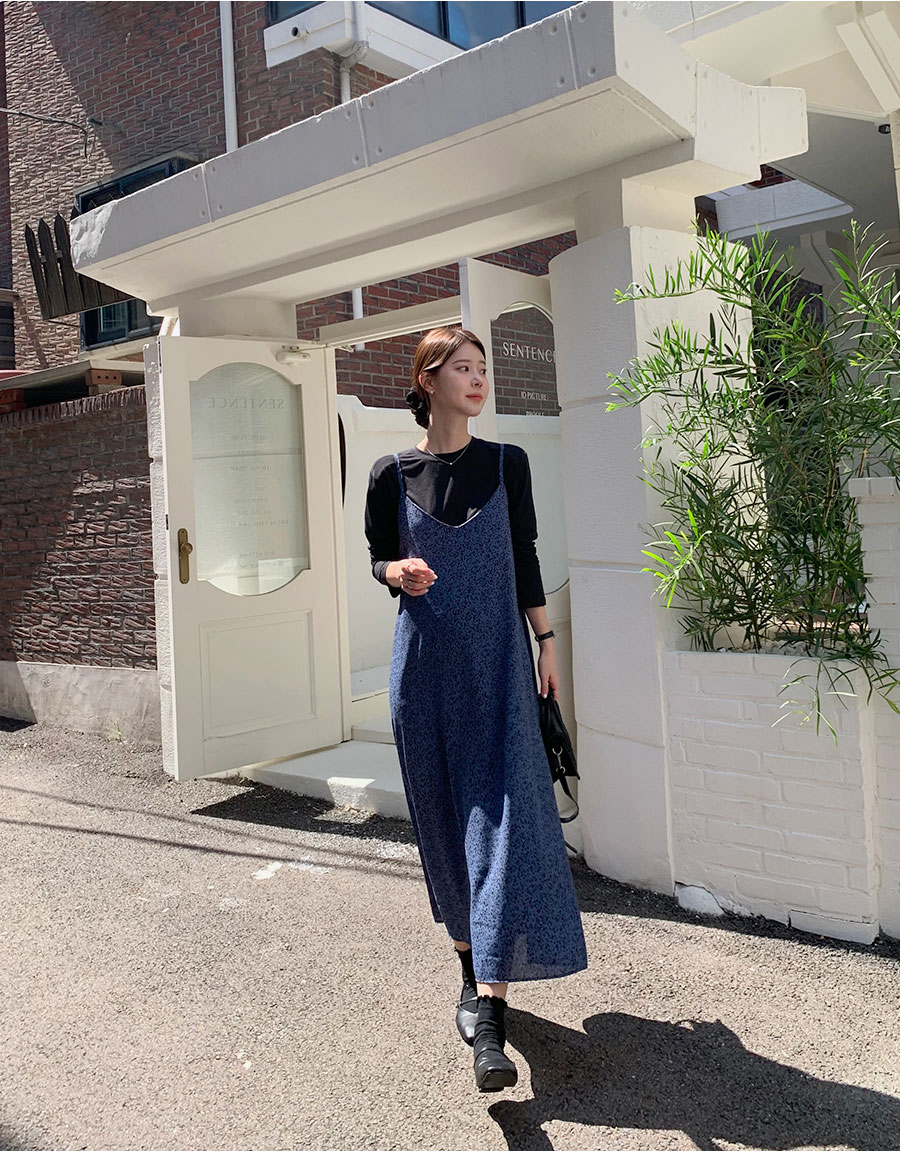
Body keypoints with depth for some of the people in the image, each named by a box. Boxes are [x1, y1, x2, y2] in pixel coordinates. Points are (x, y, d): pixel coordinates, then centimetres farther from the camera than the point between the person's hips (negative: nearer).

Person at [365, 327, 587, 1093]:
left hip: (498, 660, 0)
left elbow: (525, 560, 9)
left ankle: (490, 1010, -9)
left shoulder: (507, 464, 5)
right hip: (427, 663, 1)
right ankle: (472, 970, 30)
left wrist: (546, 643, 7)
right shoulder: (393, 474, 3)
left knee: (501, 815, -10)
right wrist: (398, 573, -14)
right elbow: (378, 557, 9)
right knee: (444, 816, 9)